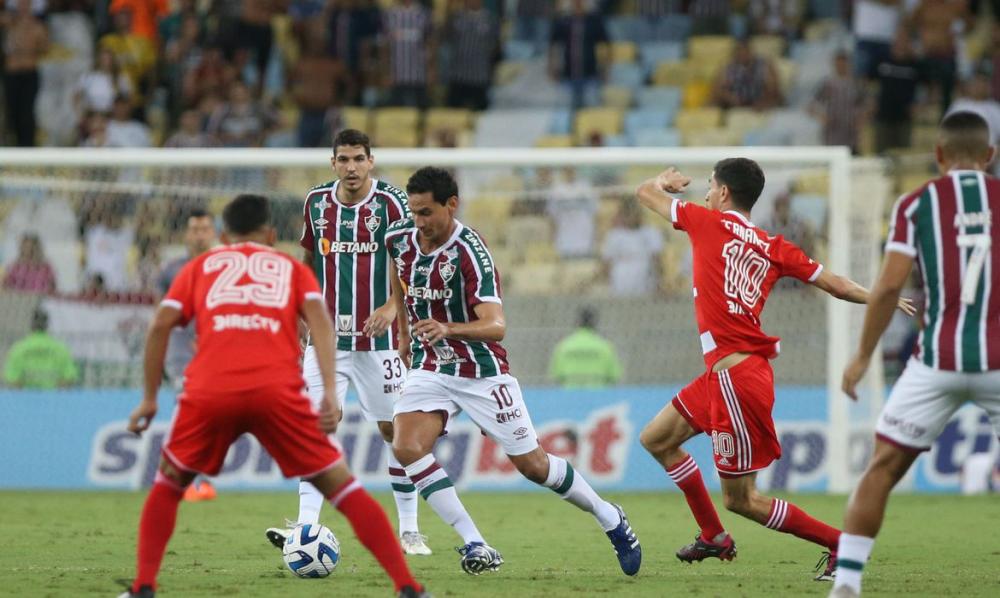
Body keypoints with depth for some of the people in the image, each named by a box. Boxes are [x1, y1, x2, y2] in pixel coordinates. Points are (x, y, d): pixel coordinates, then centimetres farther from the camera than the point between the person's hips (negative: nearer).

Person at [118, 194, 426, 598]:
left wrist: (149, 398, 17)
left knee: (168, 485, 24)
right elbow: (319, 319, 7)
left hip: (209, 391, 1)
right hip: (277, 392, 0)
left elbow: (161, 325, 13)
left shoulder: (199, 267, 26)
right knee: (341, 487, 7)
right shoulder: (292, 268, 25)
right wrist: (330, 393, -2)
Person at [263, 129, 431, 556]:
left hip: (377, 339, -3)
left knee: (394, 429, 4)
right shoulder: (316, 202, 5)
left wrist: (392, 306, -22)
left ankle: (409, 529, 15)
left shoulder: (390, 203, -7)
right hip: (327, 336, 3)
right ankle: (306, 527, -16)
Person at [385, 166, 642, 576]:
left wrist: (449, 330, -50)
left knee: (532, 464, 2)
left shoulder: (469, 252, -24)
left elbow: (496, 326, -32)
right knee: (406, 447, -20)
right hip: (429, 367, 5)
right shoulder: (399, 238, -6)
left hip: (481, 372, -5)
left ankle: (610, 519, 28)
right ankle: (476, 546, -15)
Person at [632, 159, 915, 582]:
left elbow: (646, 192, 7)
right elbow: (835, 285, 8)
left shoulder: (709, 222, -6)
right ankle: (713, 537, 26)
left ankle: (839, 543, 2)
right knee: (656, 439, 20)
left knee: (741, 499, -1)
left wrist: (665, 180, 30)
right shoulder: (774, 248, 9)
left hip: (736, 377, -8)